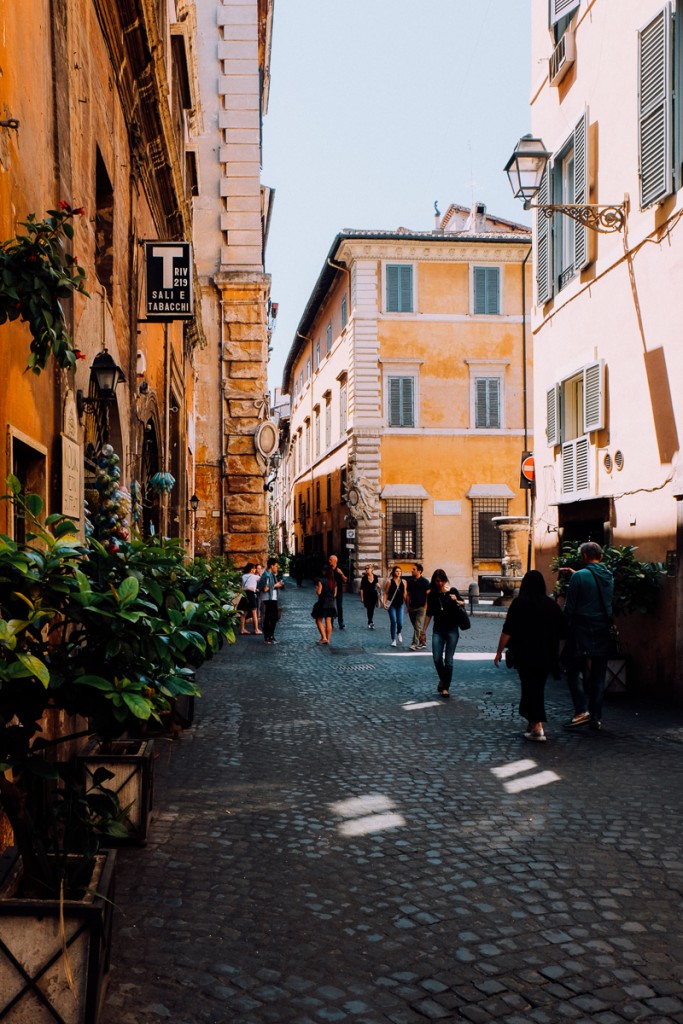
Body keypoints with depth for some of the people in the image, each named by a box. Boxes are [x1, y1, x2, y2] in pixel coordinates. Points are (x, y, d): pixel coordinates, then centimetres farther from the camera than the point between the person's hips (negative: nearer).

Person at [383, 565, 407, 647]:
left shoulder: (403, 582, 5)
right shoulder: (389, 581, -3)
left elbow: (404, 594, 10)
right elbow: (386, 593, -2)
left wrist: (407, 604, 8)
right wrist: (384, 603, -12)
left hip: (400, 604, 3)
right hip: (392, 604, -2)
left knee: (400, 623, -2)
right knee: (393, 622, -6)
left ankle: (399, 633, 33)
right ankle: (393, 640, 8)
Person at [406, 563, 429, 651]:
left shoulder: (424, 582, -8)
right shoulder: (410, 582, 8)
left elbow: (428, 595, -9)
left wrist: (425, 607, -14)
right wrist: (408, 606, 9)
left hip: (421, 607, -6)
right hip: (412, 607, 6)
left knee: (418, 626, -12)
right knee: (416, 626, 11)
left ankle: (415, 643, -11)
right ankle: (423, 642, 21)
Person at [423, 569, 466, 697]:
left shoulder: (452, 591, -3)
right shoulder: (432, 594, 3)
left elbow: (463, 604, 12)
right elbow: (429, 613, 10)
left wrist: (456, 601, -11)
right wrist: (424, 630, 8)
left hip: (452, 630, -2)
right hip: (438, 630, 2)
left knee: (448, 660, -2)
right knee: (437, 659, -5)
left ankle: (446, 687, 9)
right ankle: (442, 679, 23)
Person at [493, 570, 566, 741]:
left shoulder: (519, 603, -10)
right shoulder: (552, 604, 2)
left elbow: (507, 631, -12)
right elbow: (562, 632, 6)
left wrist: (499, 652, -3)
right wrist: (552, 647, 22)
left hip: (525, 655, -4)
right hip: (547, 656, 4)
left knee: (530, 687, 0)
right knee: (538, 687, 18)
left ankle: (537, 728, -8)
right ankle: (533, 722, 29)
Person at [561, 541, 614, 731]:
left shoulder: (579, 576, -11)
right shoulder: (609, 576, 6)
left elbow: (570, 607, -10)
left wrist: (567, 628, 5)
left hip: (582, 631, -5)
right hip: (602, 633, 5)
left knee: (574, 669, 5)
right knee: (598, 676, 9)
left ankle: (581, 710, -8)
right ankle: (596, 717, 11)